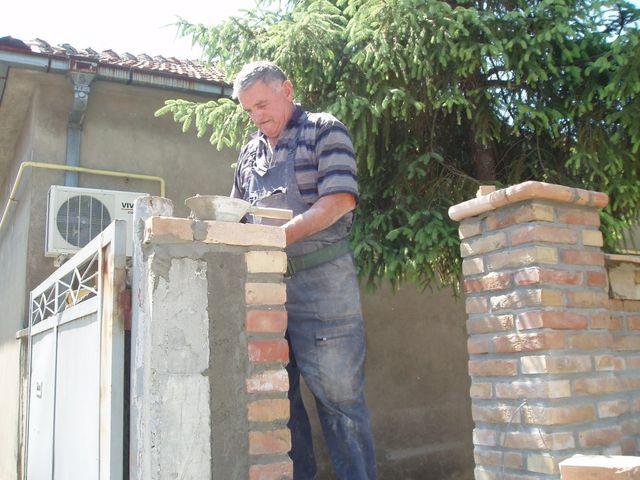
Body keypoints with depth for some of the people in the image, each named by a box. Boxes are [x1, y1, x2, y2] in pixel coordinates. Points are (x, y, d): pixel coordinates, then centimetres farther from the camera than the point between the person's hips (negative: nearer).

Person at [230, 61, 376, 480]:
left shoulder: (324, 131, 1)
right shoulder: (250, 153, 19)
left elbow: (339, 200, -13)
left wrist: (281, 235, -23)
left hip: (320, 278, -6)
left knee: (338, 395, -2)